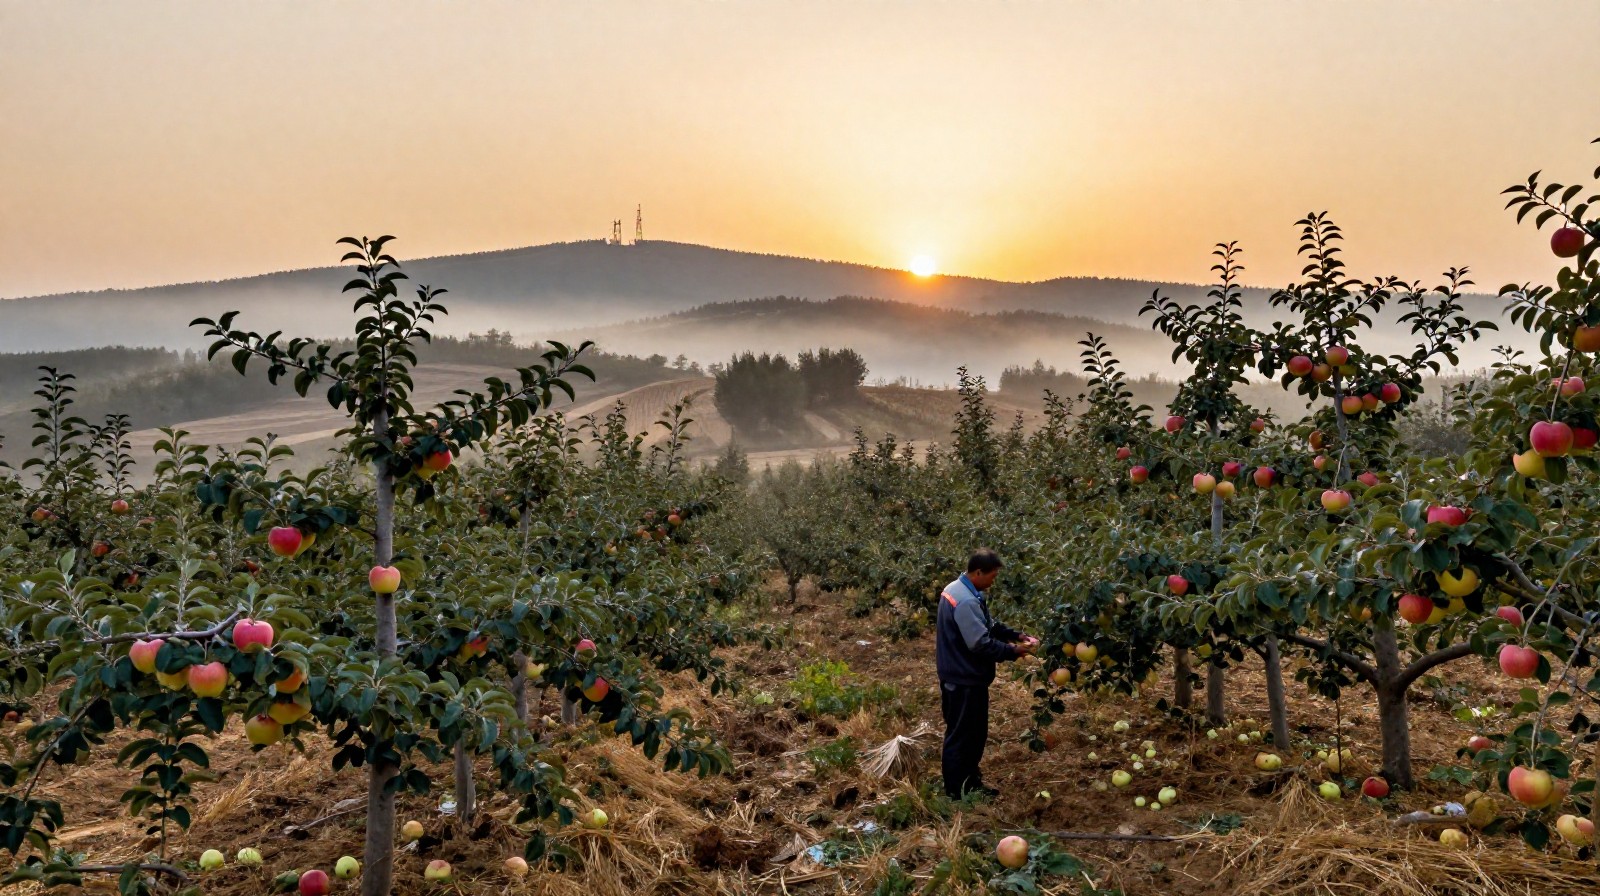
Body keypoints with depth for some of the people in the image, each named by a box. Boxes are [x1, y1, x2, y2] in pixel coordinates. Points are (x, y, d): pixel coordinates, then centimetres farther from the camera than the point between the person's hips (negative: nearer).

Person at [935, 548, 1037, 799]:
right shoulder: (966, 602, -26)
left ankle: (971, 783, 33)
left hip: (964, 675, 11)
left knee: (975, 732, 21)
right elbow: (981, 643, -28)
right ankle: (956, 793, 12)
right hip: (964, 680, -11)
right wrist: (1014, 651, -17)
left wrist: (1017, 635, 5)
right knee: (961, 736, 1)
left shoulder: (960, 589, 9)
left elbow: (989, 626, 16)